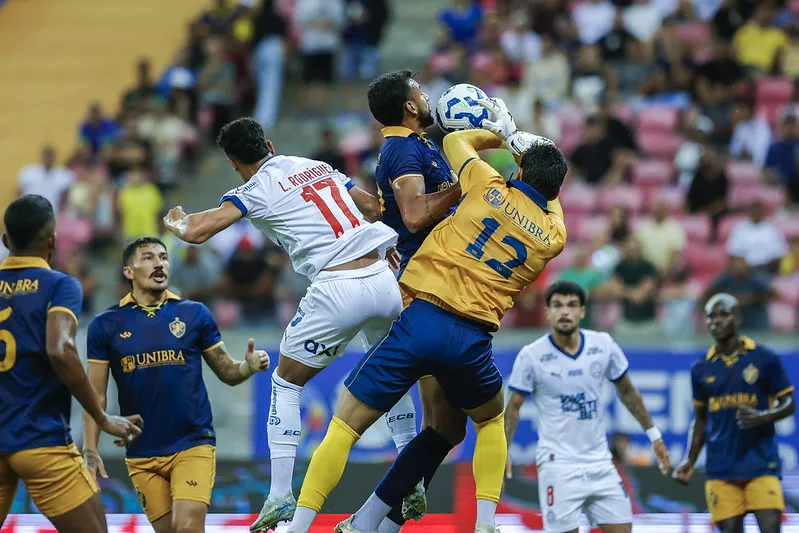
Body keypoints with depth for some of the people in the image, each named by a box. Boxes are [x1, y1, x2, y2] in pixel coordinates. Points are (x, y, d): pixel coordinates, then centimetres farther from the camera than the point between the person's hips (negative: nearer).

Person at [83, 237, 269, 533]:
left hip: (193, 445, -1)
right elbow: (96, 395, 3)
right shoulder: (105, 325, 3)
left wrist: (249, 366, -14)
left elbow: (227, 372, 8)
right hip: (141, 456, 1)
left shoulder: (195, 314, 4)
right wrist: (90, 450, -7)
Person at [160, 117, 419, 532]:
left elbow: (196, 233, -5)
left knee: (285, 384, 14)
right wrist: (388, 247, 47)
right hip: (383, 278, 5)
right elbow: (373, 207, 28)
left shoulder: (256, 190, 3)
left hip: (337, 289, -5)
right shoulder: (318, 166, 20)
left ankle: (280, 495, 6)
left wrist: (178, 223, 19)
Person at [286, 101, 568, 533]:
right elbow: (546, 195, 34)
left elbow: (454, 141, 25)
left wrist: (499, 133, 42)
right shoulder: (553, 235, 11)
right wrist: (514, 134, 40)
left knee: (345, 424, 4)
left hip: (422, 320, -2)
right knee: (491, 420, 32)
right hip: (473, 341, 2)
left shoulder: (490, 188, 5)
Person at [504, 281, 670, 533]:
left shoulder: (603, 345, 0)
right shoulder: (531, 356, -8)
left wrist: (653, 434, 16)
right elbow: (513, 408, 1)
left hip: (600, 463, 4)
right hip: (558, 464, -4)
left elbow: (627, 391, 15)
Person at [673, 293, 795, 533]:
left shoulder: (765, 359, 0)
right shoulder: (701, 370, 9)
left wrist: (762, 417, -17)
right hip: (721, 468, 3)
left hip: (761, 466, -3)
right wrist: (690, 461, 10)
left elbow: (789, 403, 3)